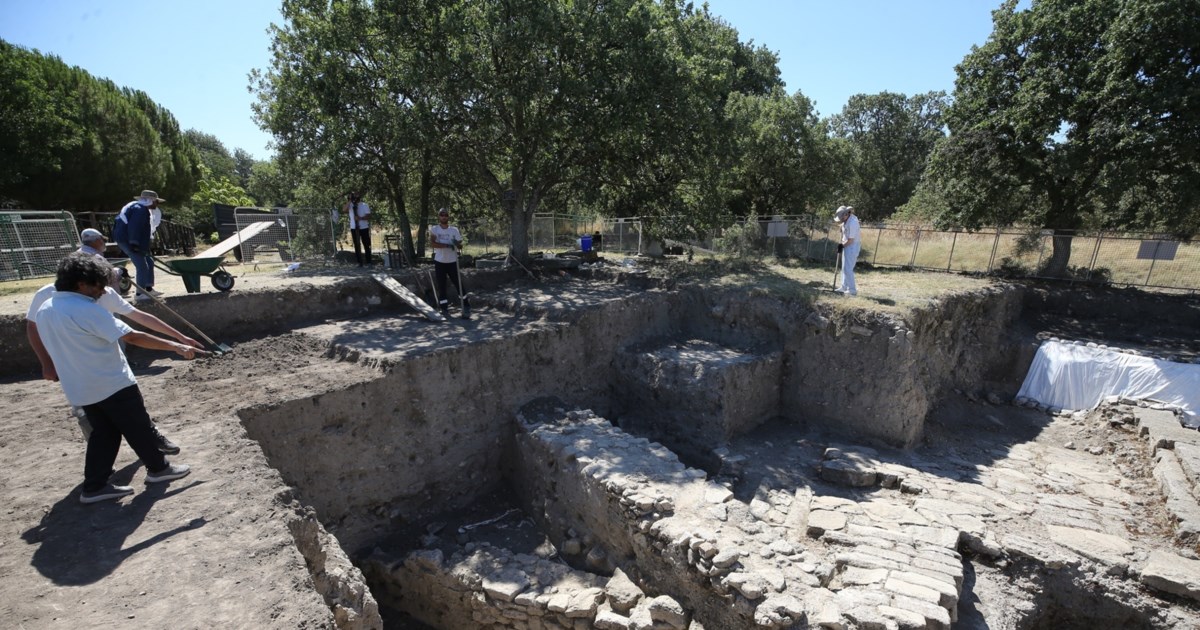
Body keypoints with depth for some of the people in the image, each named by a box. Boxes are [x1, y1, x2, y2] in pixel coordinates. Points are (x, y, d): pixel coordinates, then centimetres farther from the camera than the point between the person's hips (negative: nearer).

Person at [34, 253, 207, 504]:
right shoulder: (86, 310, -23)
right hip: (112, 385, -8)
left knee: (103, 433, 16)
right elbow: (132, 337, -29)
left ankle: (94, 486, 18)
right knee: (138, 428, 8)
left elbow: (56, 350, 17)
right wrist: (176, 346, -29)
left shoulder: (43, 310, 5)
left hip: (79, 389, 9)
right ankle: (158, 468, 22)